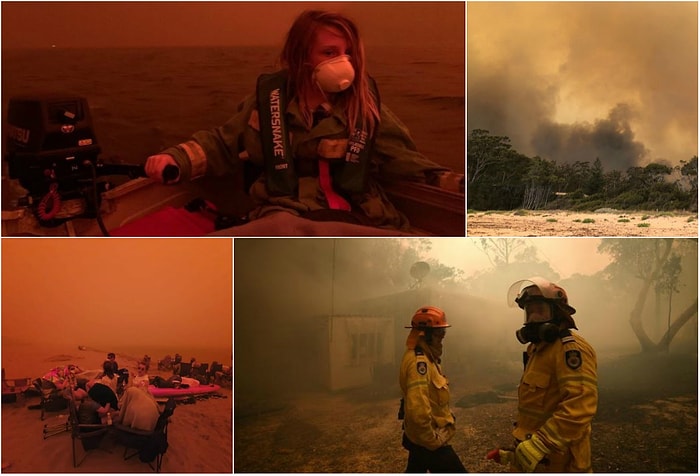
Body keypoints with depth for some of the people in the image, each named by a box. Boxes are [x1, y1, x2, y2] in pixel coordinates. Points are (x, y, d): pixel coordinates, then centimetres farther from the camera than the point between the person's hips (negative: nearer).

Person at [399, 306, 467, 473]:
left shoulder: (424, 358, 9)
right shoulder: (419, 362, -25)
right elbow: (418, 410, -35)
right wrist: (433, 440, -23)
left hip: (419, 437, 10)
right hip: (429, 441, -10)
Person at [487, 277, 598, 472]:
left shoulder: (571, 348, -19)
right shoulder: (538, 348, 14)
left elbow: (578, 408, -30)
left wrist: (539, 446, -31)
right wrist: (521, 446, 21)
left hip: (556, 462, -9)